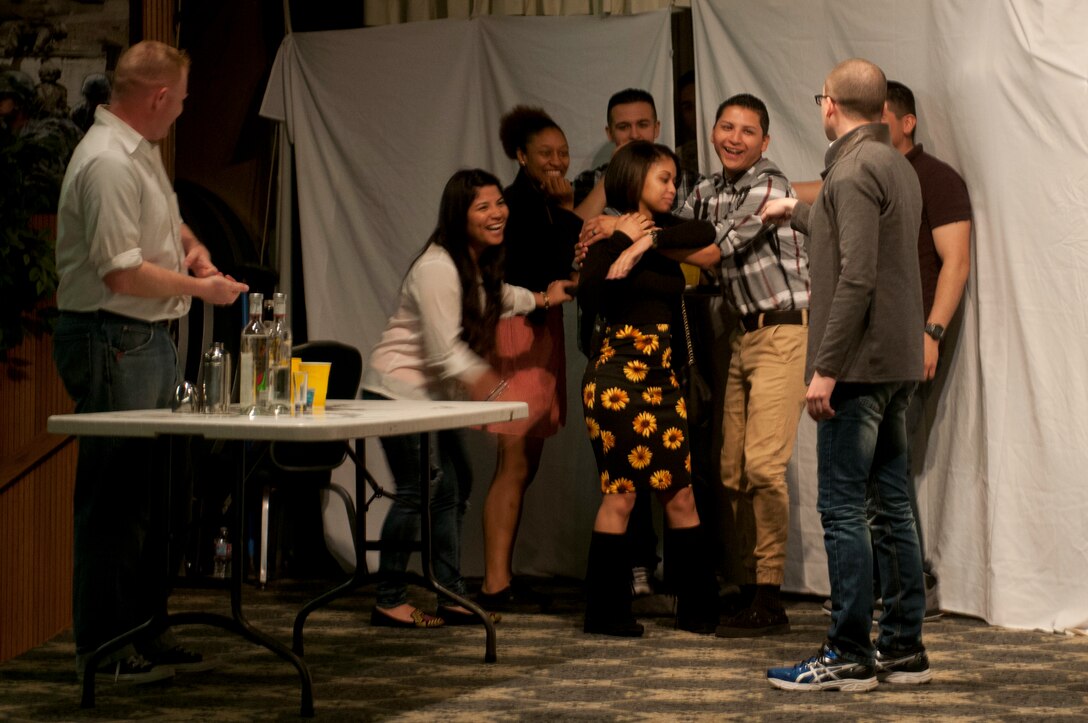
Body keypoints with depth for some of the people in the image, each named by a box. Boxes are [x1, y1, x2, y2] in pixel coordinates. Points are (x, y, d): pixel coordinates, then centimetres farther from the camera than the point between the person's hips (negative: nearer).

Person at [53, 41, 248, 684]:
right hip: (113, 341, -11)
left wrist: (193, 246, 13)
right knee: (113, 498, -6)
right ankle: (102, 649, 0)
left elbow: (166, 216, 34)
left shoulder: (142, 151, 14)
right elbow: (123, 273, -23)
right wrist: (201, 288, -10)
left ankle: (145, 632, 23)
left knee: (148, 493, 14)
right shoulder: (106, 162, -19)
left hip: (151, 339, 11)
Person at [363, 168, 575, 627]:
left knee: (454, 487, 9)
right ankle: (389, 602, -1)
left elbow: (495, 296, 32)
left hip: (434, 393, 10)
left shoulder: (481, 263, 7)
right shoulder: (437, 268, -24)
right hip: (398, 388, -10)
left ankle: (450, 598, 16)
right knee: (419, 490, -11)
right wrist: (481, 379, -17)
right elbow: (443, 350, -25)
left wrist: (541, 299, 28)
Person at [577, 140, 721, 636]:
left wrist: (652, 240, -11)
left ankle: (698, 608, 11)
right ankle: (605, 610, 4)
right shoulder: (610, 238, -4)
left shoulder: (663, 233, 14)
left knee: (681, 494, 4)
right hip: (617, 378, -6)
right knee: (621, 494, -6)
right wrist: (627, 243, -19)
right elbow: (589, 296, -20)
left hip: (661, 380, 6)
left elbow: (707, 244, -5)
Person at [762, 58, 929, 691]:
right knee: (891, 508, 11)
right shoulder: (899, 166, 16)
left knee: (843, 509, -5)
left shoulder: (854, 170, -13)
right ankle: (904, 649, 16)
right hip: (898, 366, 9)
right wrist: (796, 212, 50)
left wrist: (826, 368, -20)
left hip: (860, 365, -9)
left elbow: (856, 278, -22)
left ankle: (850, 657, -2)